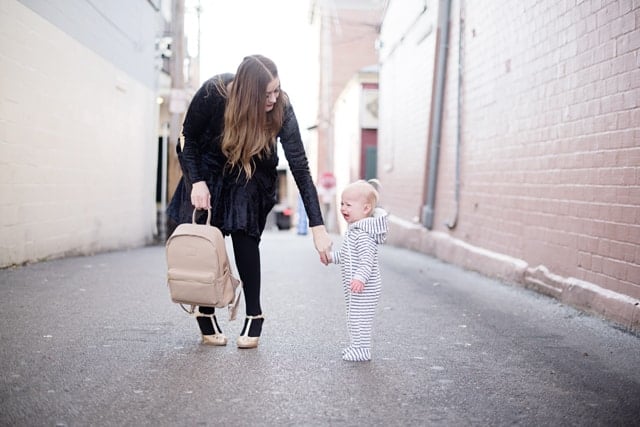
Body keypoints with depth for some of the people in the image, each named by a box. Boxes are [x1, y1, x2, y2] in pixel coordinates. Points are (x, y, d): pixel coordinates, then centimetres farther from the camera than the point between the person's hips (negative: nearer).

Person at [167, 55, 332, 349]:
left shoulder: (282, 109, -30)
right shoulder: (214, 93, -31)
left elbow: (300, 167, -31)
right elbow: (187, 139, -15)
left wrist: (317, 226, -35)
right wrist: (196, 182, -28)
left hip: (250, 177, 0)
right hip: (209, 171, 0)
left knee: (244, 235, -15)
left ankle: (253, 316, -6)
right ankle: (206, 316, 4)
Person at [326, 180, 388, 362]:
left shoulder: (364, 234, -22)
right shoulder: (354, 230, 12)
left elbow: (367, 259, -32)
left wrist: (360, 277, -42)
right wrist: (332, 256, 26)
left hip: (364, 287, -11)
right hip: (354, 286, 11)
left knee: (360, 317, -4)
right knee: (354, 317, 18)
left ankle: (362, 350, 4)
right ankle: (356, 346, 29)